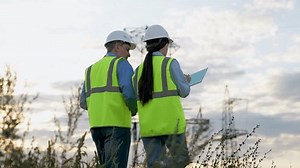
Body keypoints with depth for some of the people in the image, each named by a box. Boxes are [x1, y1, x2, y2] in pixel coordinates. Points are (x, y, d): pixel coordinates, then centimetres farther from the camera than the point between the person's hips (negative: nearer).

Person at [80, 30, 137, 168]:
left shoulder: (91, 69, 21)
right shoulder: (122, 64, 1)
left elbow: (84, 102, 16)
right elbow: (129, 93, -14)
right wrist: (134, 110, 6)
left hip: (96, 124, 7)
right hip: (117, 123, -7)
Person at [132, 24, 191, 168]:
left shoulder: (139, 70, 8)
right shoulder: (170, 64, -5)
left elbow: (134, 97, 10)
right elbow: (184, 91, -1)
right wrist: (186, 81, 21)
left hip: (147, 125, 5)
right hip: (171, 122, -5)